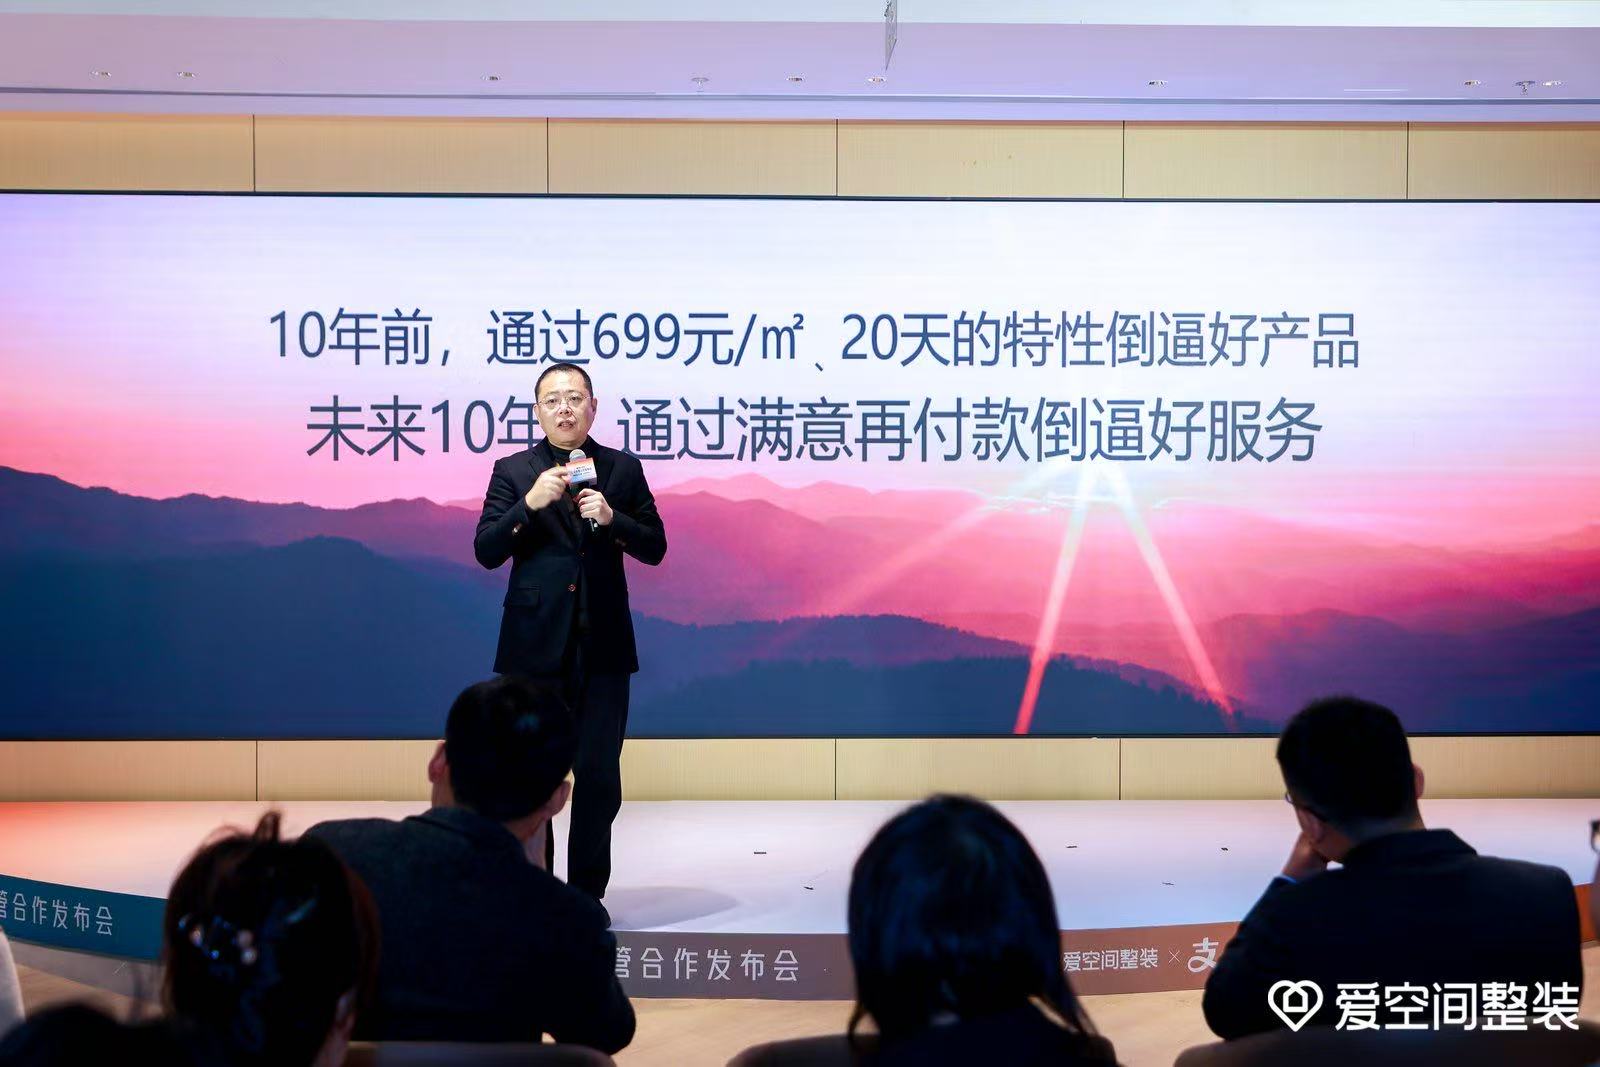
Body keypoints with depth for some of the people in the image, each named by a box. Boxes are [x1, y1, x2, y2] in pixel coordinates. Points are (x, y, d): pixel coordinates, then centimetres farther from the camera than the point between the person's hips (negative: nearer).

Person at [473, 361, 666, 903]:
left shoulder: (623, 469, 7)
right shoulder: (513, 471, 3)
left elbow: (655, 548, 4)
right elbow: (486, 552, -5)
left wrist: (611, 518, -14)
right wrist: (530, 503, -19)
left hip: (603, 645, 1)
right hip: (535, 646, -1)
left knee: (599, 776, 2)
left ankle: (588, 894, 14)